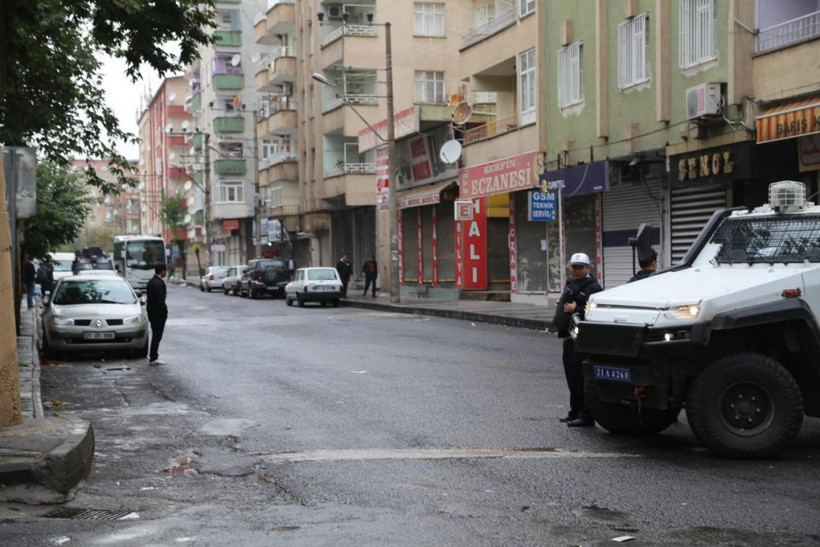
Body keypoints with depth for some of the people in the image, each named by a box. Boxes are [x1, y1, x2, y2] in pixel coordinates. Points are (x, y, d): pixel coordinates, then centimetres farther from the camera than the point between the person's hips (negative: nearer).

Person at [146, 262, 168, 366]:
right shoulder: (160, 284, -21)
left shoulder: (151, 281, 8)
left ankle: (152, 355, 31)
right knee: (157, 335, -2)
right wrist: (165, 311, -11)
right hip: (158, 313, -9)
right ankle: (153, 358, 1)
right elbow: (160, 301, -23)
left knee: (155, 334, 21)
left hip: (151, 311, 9)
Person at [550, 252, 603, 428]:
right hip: (570, 336, 9)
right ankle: (575, 412, 26)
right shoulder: (571, 283, 18)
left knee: (582, 378, -8)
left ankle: (586, 416, -3)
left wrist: (576, 309, -25)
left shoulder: (593, 287, -11)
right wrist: (559, 305, 12)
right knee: (571, 376, 15)